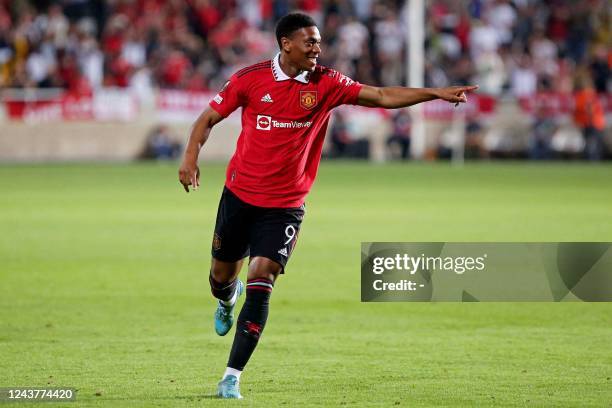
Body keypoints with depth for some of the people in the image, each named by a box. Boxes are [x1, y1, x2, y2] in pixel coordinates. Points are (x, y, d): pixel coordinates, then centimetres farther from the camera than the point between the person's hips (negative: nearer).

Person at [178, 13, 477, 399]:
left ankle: (232, 378, -11)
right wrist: (191, 157, -14)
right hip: (240, 194, 1)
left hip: (285, 205, -1)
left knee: (261, 278, -14)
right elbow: (209, 118, 1)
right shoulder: (251, 78, -7)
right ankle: (227, 301, 56)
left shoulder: (326, 84, -4)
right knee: (223, 272, 14)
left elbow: (382, 96, -7)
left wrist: (436, 93, -17)